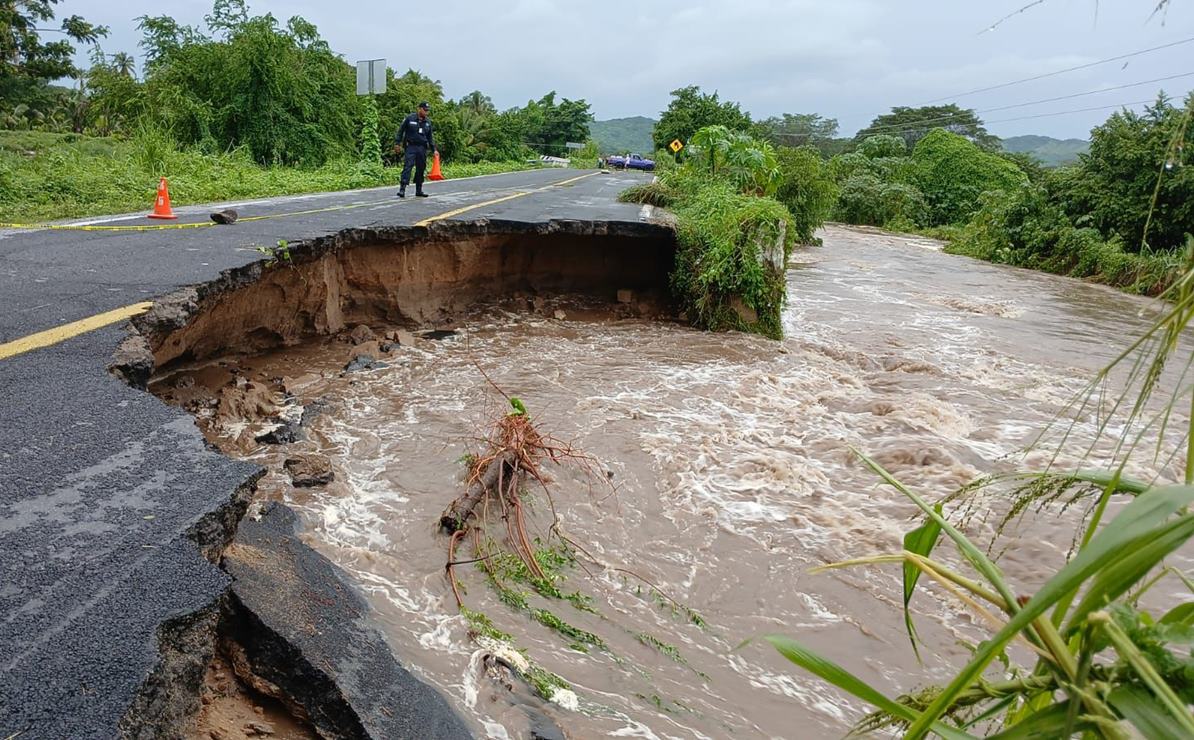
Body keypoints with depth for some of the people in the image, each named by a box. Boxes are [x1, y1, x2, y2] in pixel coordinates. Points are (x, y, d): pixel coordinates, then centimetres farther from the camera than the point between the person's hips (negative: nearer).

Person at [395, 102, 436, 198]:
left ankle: (419, 191, 17)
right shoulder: (409, 119, -2)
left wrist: (434, 149, 14)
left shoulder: (427, 122, 12)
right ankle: (402, 189, -18)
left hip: (422, 148, 5)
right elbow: (400, 131, 2)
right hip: (410, 147, -5)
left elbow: (430, 138, 19)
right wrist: (397, 143, -5)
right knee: (407, 167, -14)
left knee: (421, 169, 7)